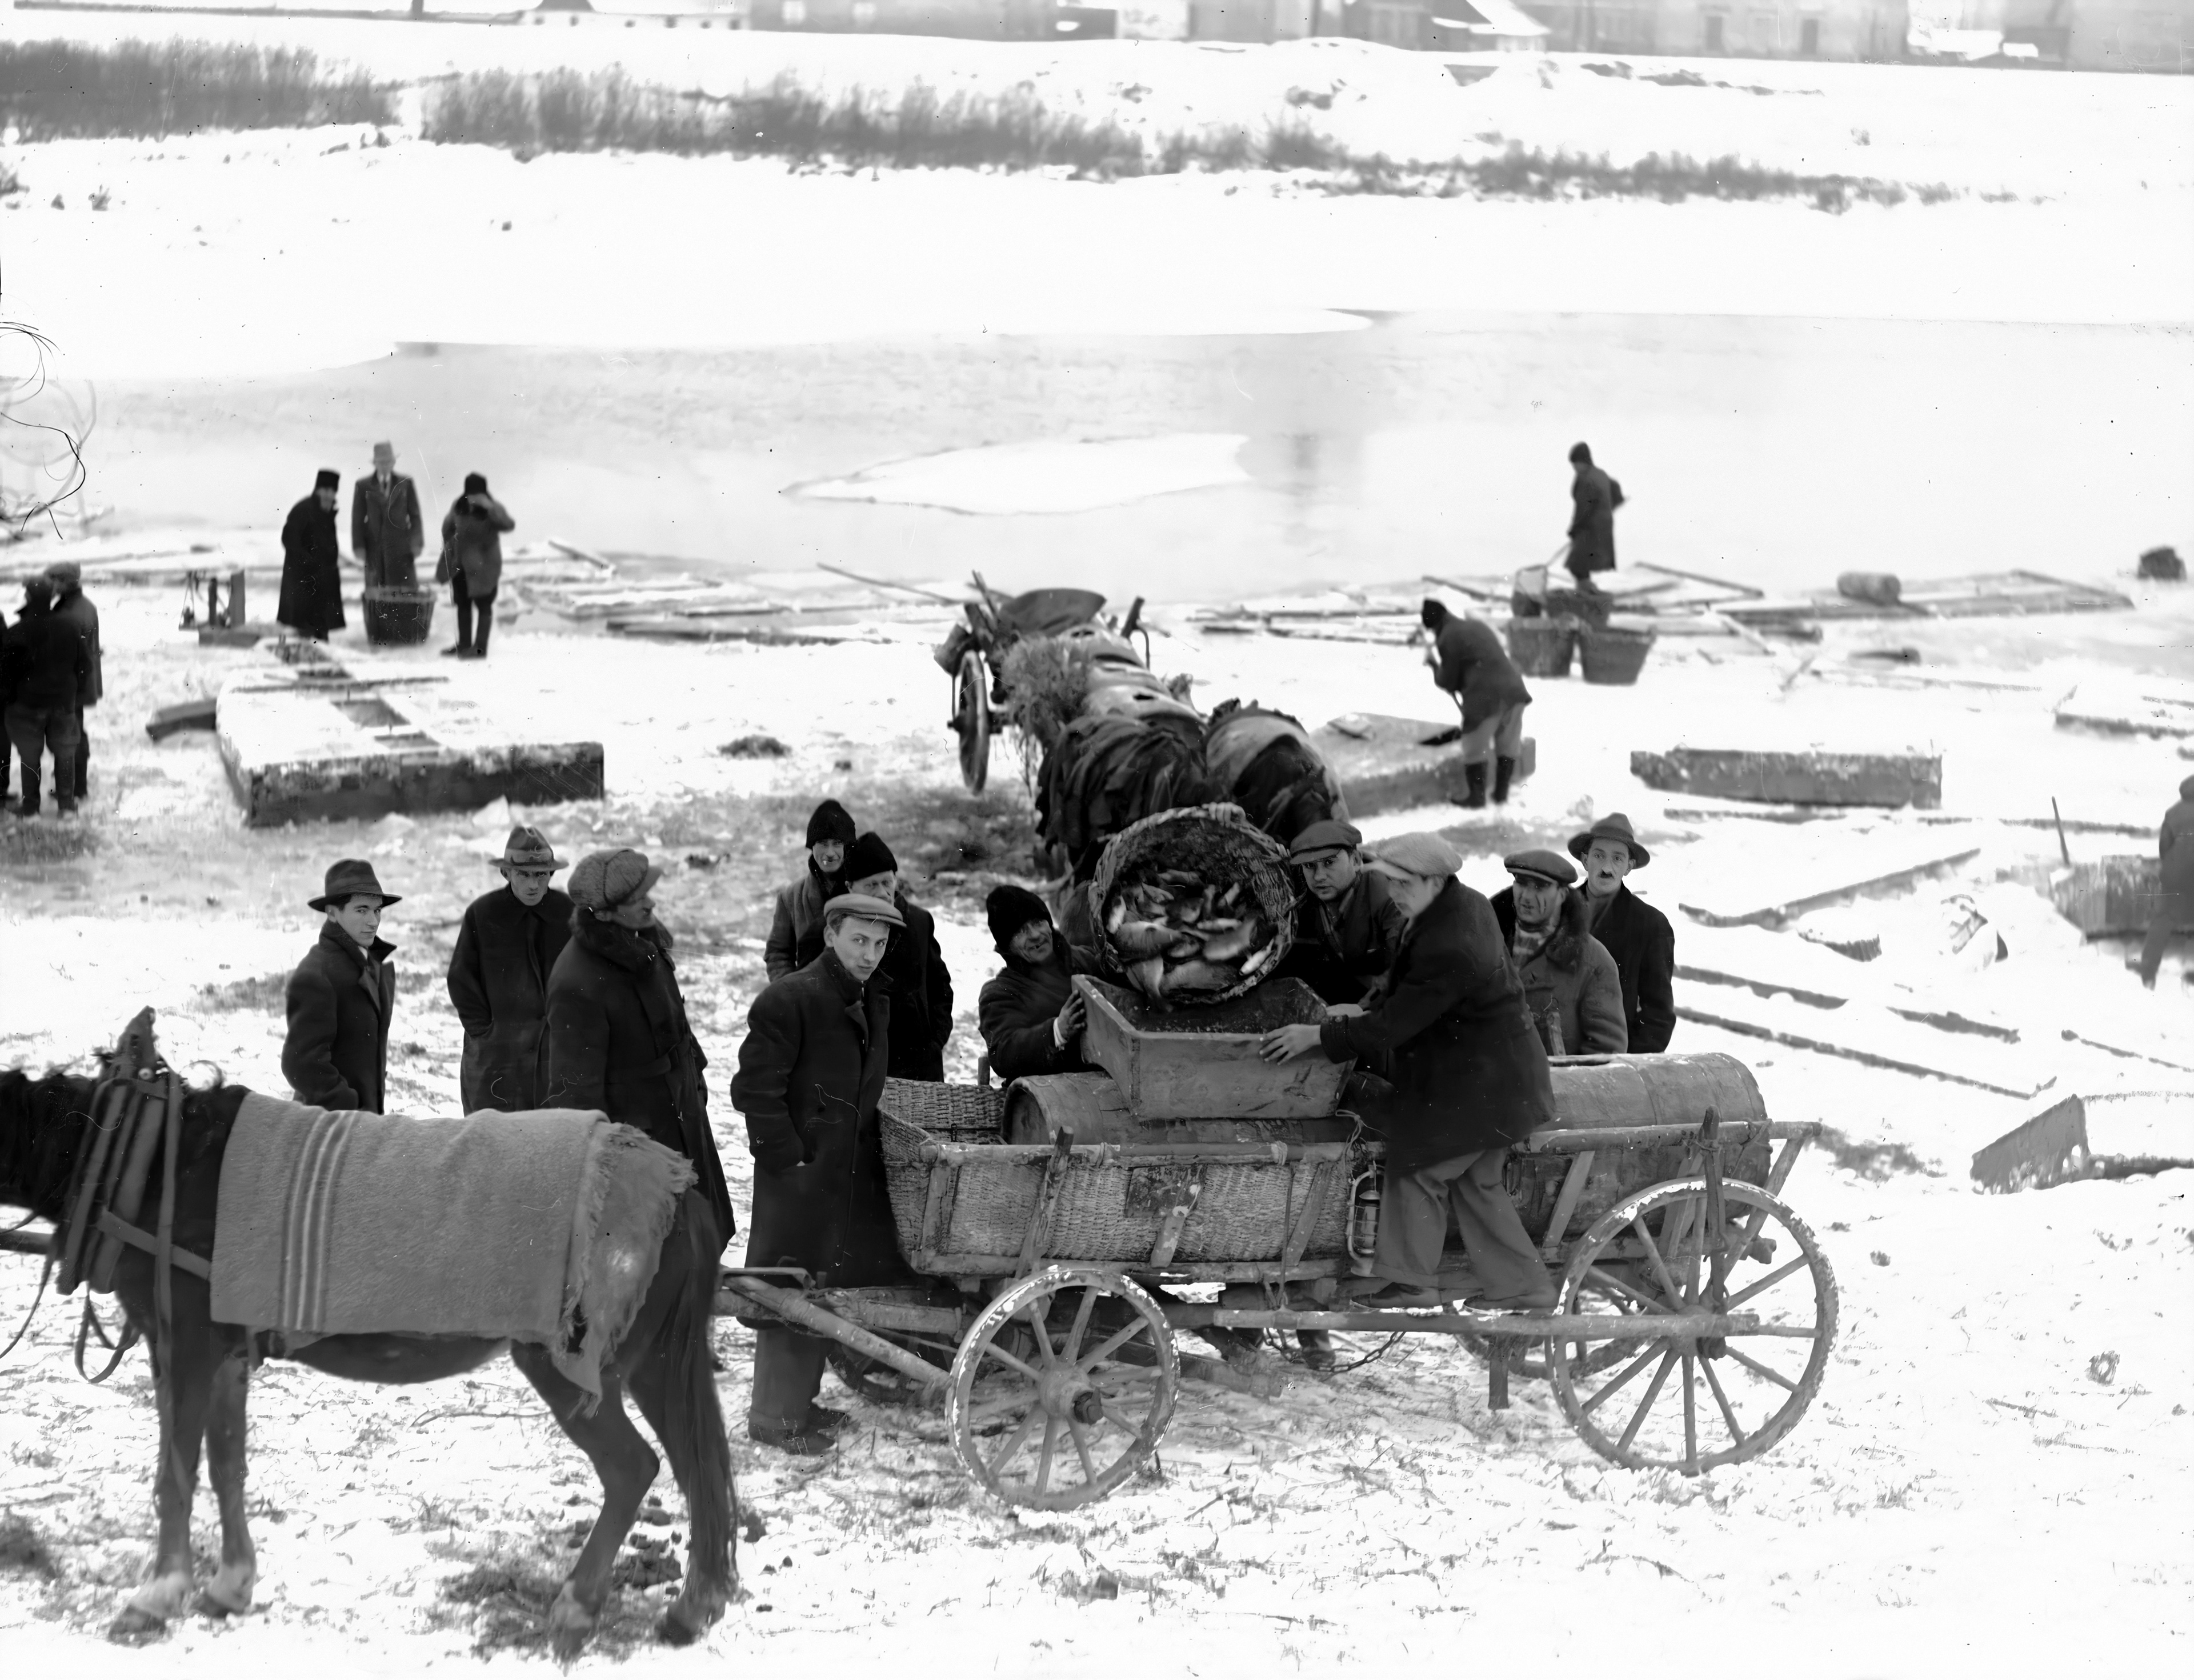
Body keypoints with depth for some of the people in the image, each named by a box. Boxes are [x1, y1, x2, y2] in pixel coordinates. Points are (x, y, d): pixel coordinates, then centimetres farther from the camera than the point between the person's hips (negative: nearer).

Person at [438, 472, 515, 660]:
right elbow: (448, 525, 16)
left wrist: (491, 508, -42)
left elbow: (509, 525, -33)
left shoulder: (493, 509, -15)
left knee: (483, 605, -1)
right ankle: (464, 644, 26)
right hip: (461, 564, 6)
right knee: (462, 604, 15)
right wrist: (448, 545, 10)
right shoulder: (458, 507, -2)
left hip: (484, 565, -6)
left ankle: (480, 647, 1)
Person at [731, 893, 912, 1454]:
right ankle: (773, 1418, 5)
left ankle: (798, 1401, 27)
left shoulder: (875, 1003, 12)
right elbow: (755, 1089, -16)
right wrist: (788, 1159, -17)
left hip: (850, 1174, 8)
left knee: (825, 1288, 15)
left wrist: (869, 1149, 14)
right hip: (799, 1175, -8)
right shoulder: (788, 1001, -15)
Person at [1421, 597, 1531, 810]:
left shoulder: (1447, 639, -5)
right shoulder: (1478, 625, 19)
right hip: (1513, 690, 7)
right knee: (1508, 746, 19)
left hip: (1485, 697, -7)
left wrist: (1434, 663, 17)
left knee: (1475, 749, 10)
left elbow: (1447, 681, 0)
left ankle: (1476, 798, 17)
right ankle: (1501, 794, 28)